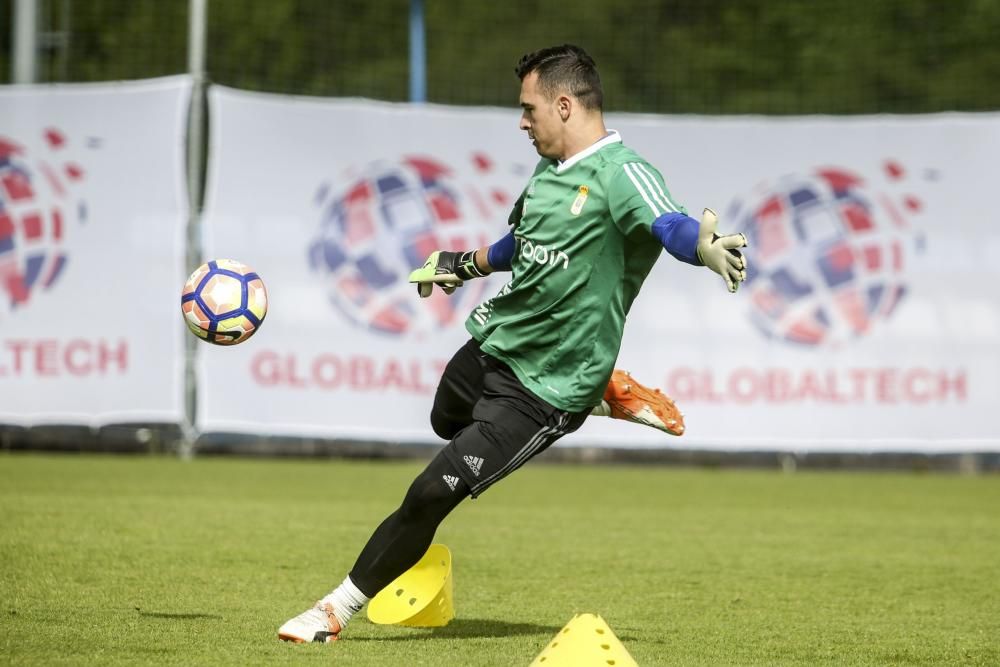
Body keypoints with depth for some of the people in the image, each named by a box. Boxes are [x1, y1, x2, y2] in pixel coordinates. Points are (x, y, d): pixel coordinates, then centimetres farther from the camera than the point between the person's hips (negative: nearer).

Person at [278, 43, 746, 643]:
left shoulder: (620, 172, -22)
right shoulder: (550, 170, 6)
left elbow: (669, 224, -42)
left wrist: (705, 247, -63)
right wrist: (466, 264, 39)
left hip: (545, 388, -10)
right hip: (492, 343, 10)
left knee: (432, 493, -12)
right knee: (447, 421, 38)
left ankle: (341, 607, 6)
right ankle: (607, 392, 32)